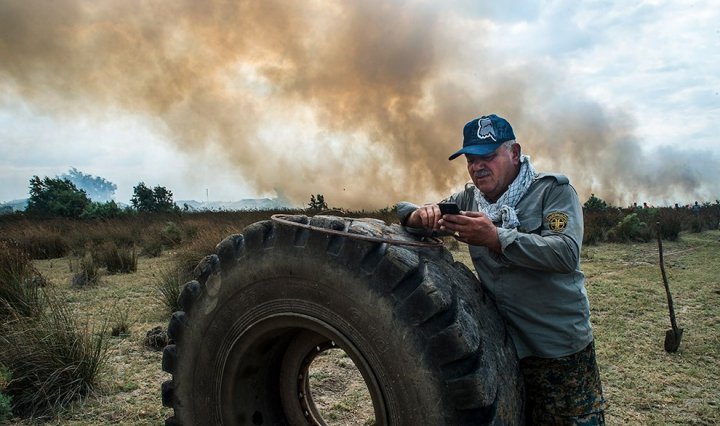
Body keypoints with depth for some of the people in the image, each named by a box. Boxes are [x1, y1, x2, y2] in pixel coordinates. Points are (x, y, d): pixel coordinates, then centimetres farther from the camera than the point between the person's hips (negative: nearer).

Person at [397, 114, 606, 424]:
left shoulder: (553, 190, -7)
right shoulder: (468, 198, 6)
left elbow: (566, 252, -22)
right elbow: (404, 210, 7)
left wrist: (496, 238, -31)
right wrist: (420, 215, -17)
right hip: (501, 350, 4)